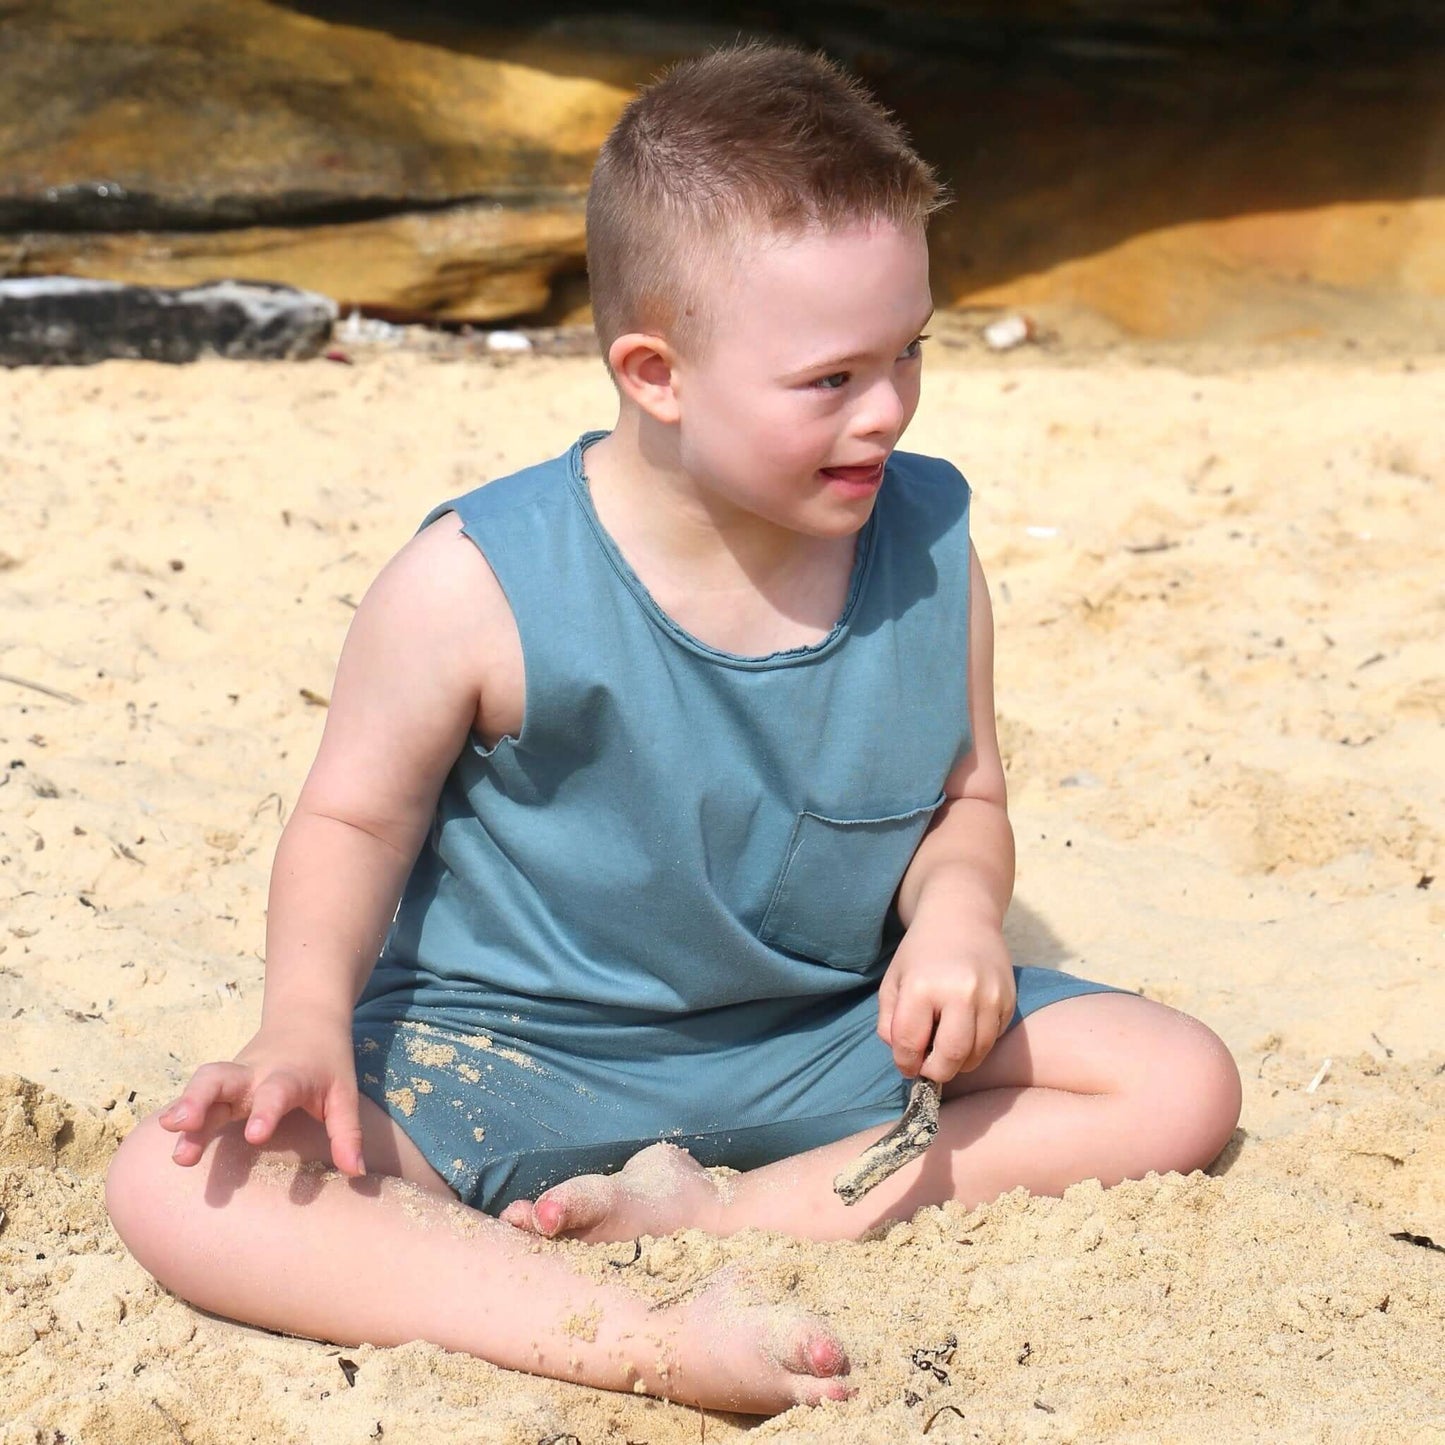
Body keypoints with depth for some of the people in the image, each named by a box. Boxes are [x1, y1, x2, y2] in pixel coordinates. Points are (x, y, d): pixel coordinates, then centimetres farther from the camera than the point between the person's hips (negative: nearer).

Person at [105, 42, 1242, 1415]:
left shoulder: (927, 550, -7)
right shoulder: (477, 586, -18)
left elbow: (963, 798, 6)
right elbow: (356, 817, -5)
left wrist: (954, 912, -17)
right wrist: (307, 1021, -23)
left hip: (830, 1041, 3)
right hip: (509, 1054, -3)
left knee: (1182, 1085, -12)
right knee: (178, 1184, -27)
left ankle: (732, 1210, -18)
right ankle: (645, 1338, -34)